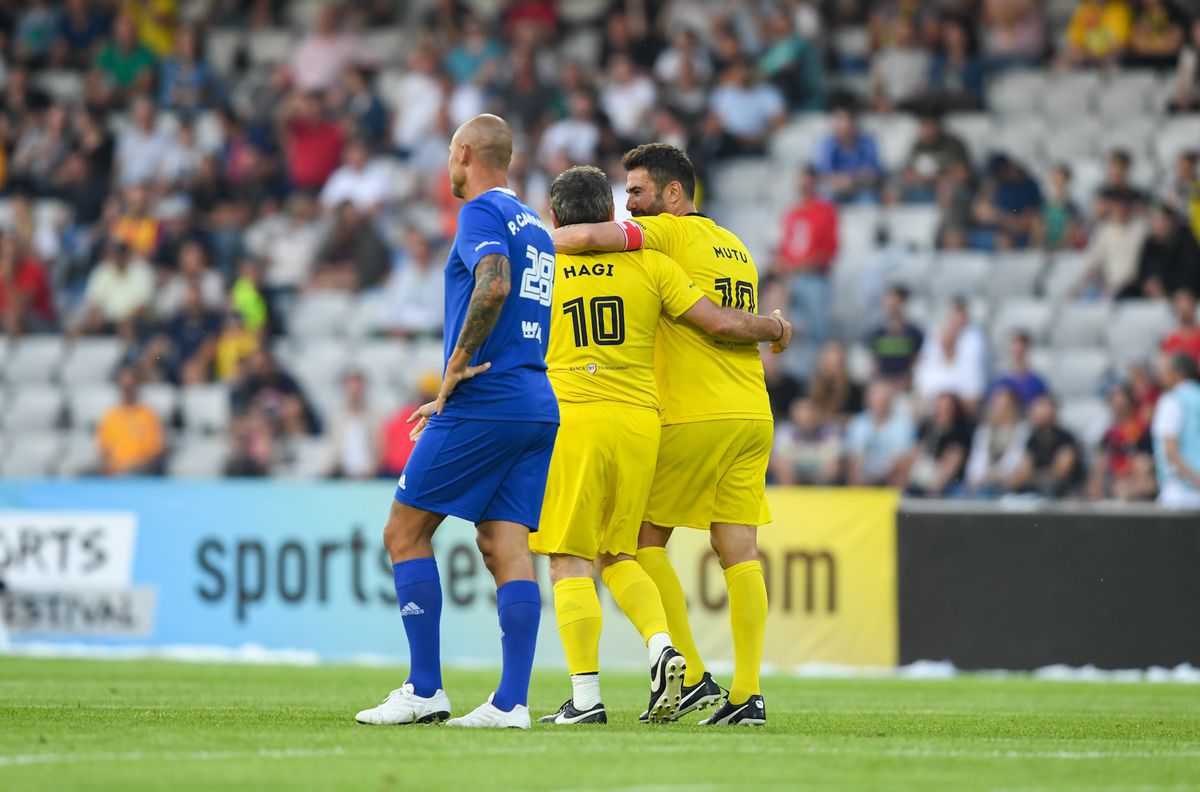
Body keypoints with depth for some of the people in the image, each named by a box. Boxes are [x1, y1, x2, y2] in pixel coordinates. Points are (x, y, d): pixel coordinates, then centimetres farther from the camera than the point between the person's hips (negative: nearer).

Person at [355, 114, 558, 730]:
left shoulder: (483, 212, -6)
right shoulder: (535, 225, 22)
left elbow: (495, 285, -26)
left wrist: (457, 365, -16)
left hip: (484, 405, -8)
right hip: (539, 408, 8)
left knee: (405, 533, 0)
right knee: (506, 547, 3)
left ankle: (425, 690, -3)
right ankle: (511, 701, -6)